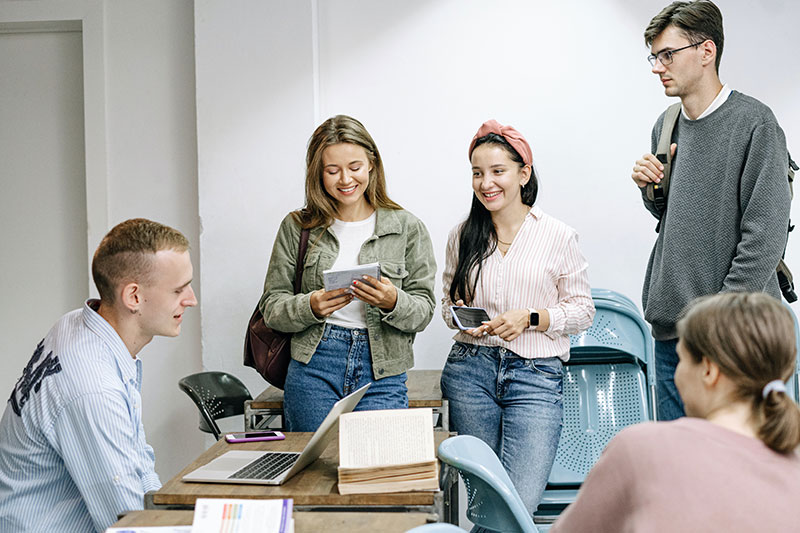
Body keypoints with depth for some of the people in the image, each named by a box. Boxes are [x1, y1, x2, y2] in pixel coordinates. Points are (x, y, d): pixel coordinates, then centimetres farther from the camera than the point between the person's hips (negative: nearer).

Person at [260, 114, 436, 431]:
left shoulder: (408, 228, 4)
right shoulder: (297, 227, 6)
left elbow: (423, 312, 3)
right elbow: (271, 307, 5)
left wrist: (393, 302, -18)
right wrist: (311, 307, -14)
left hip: (382, 373, 0)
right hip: (313, 369, 1)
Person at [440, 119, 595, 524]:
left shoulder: (558, 237, -1)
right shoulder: (462, 236, 8)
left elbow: (582, 309, 3)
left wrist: (531, 319, -12)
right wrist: (460, 317, -3)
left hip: (535, 374, -3)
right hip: (470, 370, 3)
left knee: (519, 503, -14)